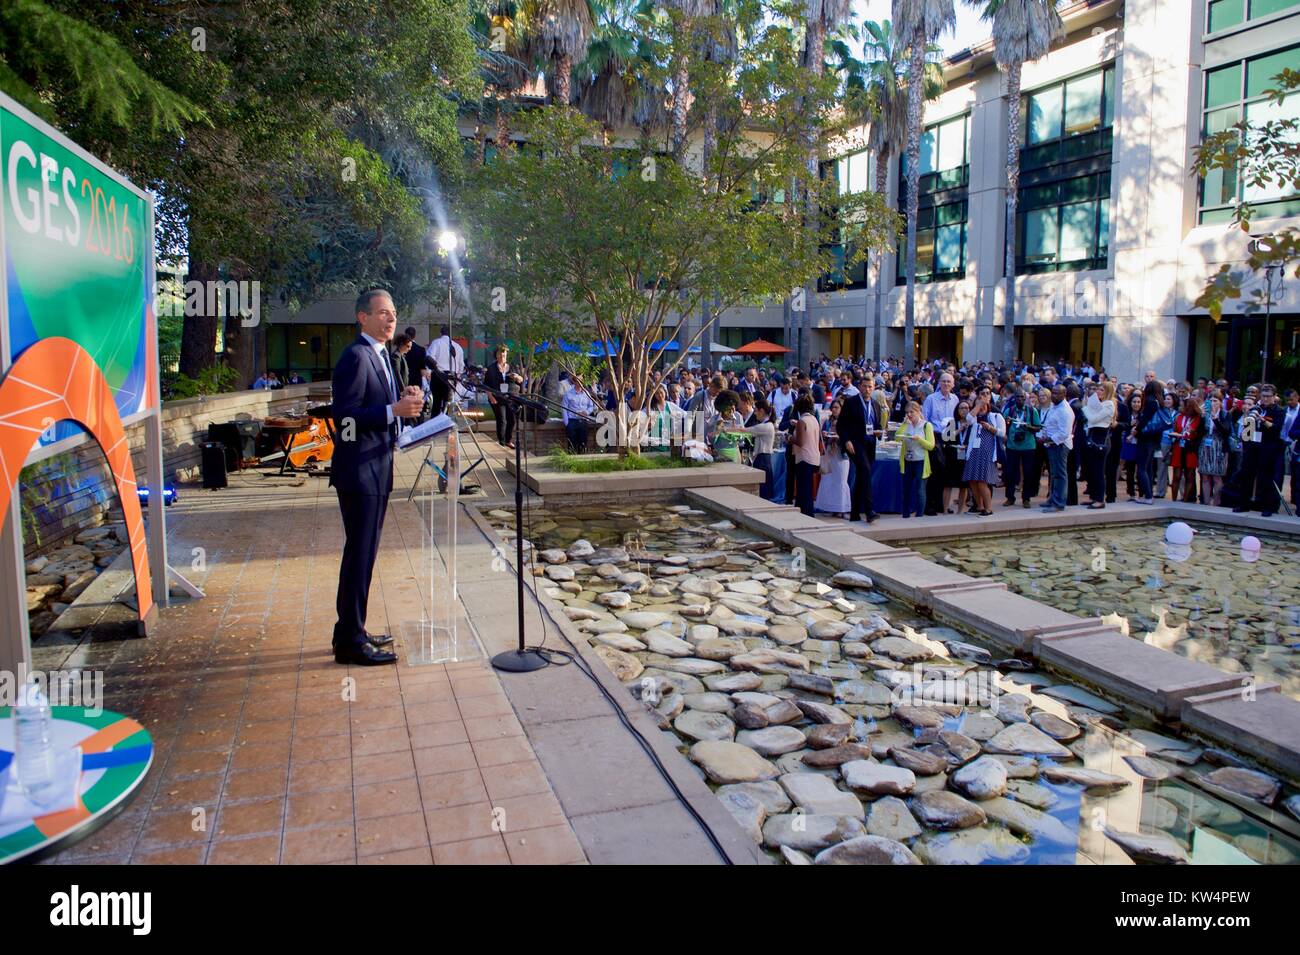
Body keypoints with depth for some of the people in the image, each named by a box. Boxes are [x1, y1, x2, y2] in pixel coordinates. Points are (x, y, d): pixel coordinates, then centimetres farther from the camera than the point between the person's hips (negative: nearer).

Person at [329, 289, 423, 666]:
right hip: (359, 469, -10)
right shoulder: (356, 356, -14)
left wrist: (403, 398, 6)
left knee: (363, 553, 16)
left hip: (376, 466, 10)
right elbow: (344, 415, -21)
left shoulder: (379, 356, 17)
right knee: (360, 554, -5)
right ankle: (350, 642, 3)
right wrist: (394, 410, -28)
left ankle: (351, 631, 27)